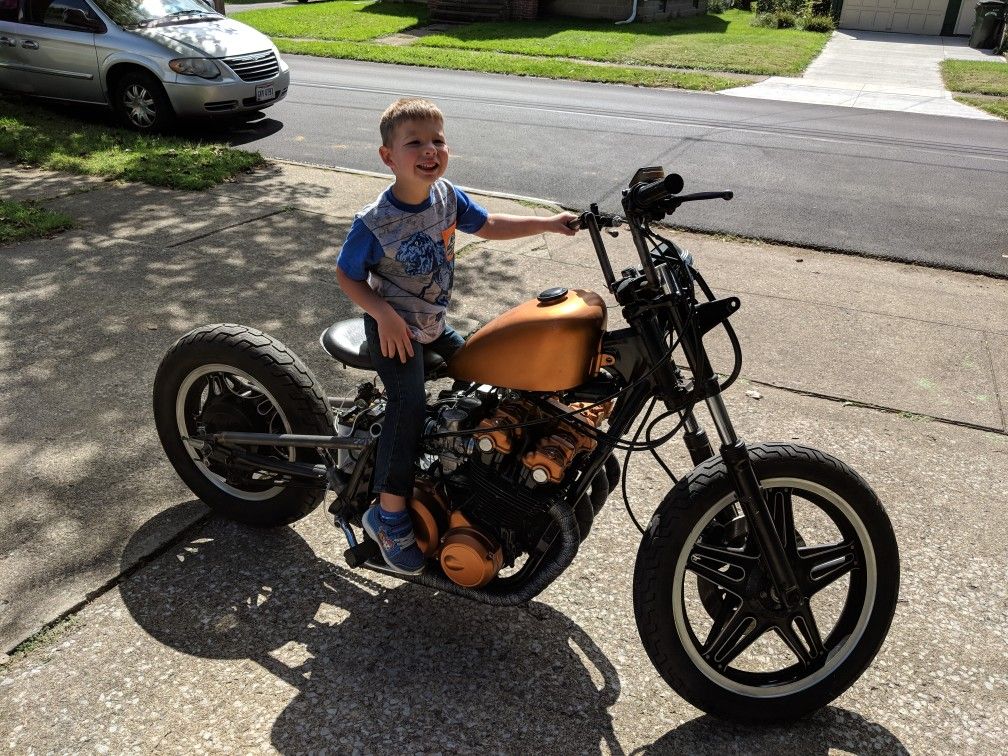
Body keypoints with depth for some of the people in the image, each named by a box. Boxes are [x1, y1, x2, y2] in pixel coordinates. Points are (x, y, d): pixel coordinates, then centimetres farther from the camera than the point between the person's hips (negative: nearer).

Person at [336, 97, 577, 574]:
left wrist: (546, 224, 5)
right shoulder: (374, 223, -23)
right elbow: (345, 274, -12)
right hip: (394, 327, -7)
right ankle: (388, 516, -13)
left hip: (433, 322, 7)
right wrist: (384, 315, -24)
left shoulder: (446, 196, -5)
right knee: (408, 406, -22)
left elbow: (489, 225, 10)